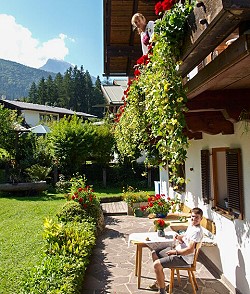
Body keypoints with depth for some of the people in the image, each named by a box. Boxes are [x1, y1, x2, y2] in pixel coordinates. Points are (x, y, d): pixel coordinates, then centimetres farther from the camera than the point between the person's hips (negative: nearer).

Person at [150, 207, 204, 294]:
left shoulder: (197, 231, -24)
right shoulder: (191, 225, 4)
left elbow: (190, 250, -27)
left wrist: (175, 252, -17)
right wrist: (179, 237, -1)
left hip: (184, 258, -10)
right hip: (178, 249, 10)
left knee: (156, 264, -20)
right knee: (154, 253, 14)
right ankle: (160, 281, 24)